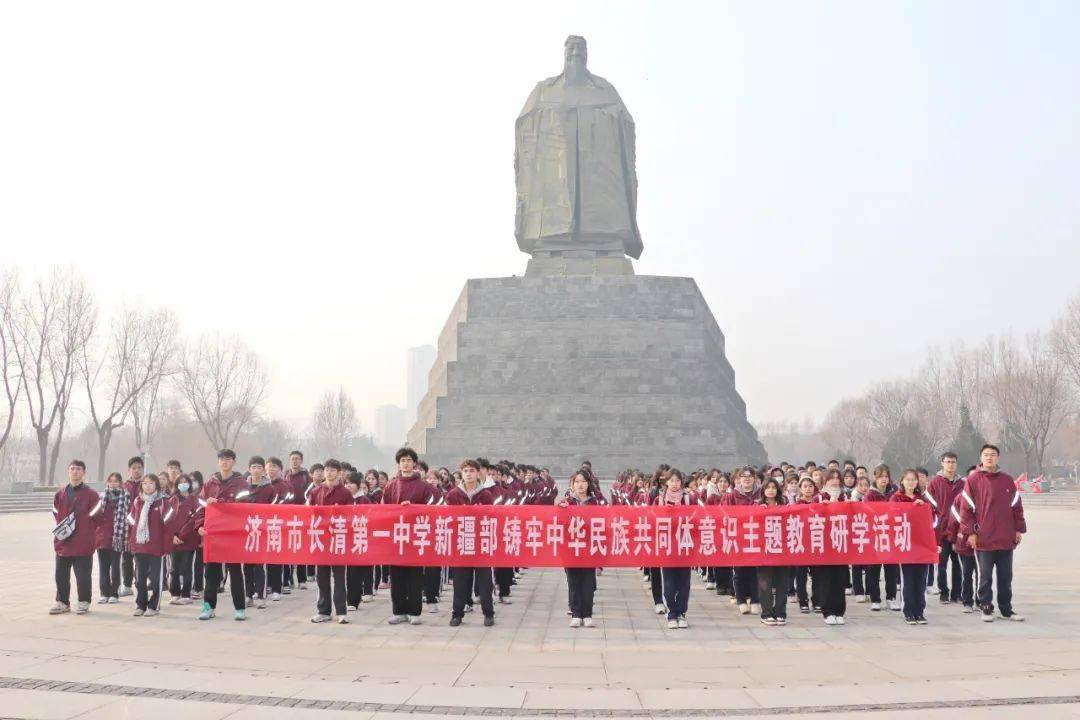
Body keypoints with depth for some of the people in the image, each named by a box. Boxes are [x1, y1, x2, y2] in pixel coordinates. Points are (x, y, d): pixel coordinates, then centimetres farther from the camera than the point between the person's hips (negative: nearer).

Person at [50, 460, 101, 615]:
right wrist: (60, 530, 2)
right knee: (61, 575, 9)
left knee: (83, 575, 1)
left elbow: (95, 516, 0)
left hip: (84, 544, -4)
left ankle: (83, 602, 13)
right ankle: (62, 602, 20)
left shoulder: (91, 494, -1)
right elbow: (57, 515, 11)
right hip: (63, 543, 4)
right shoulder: (60, 494, 11)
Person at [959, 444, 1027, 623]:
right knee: (985, 576, 4)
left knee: (1006, 576, 10)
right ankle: (986, 608, 13)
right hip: (983, 539, -3)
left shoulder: (1007, 480, 7)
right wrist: (970, 532, -8)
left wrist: (1019, 529, 7)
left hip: (1006, 539, 3)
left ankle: (1006, 609, 19)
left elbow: (1016, 506, 11)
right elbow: (966, 508, -3)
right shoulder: (973, 480, -2)